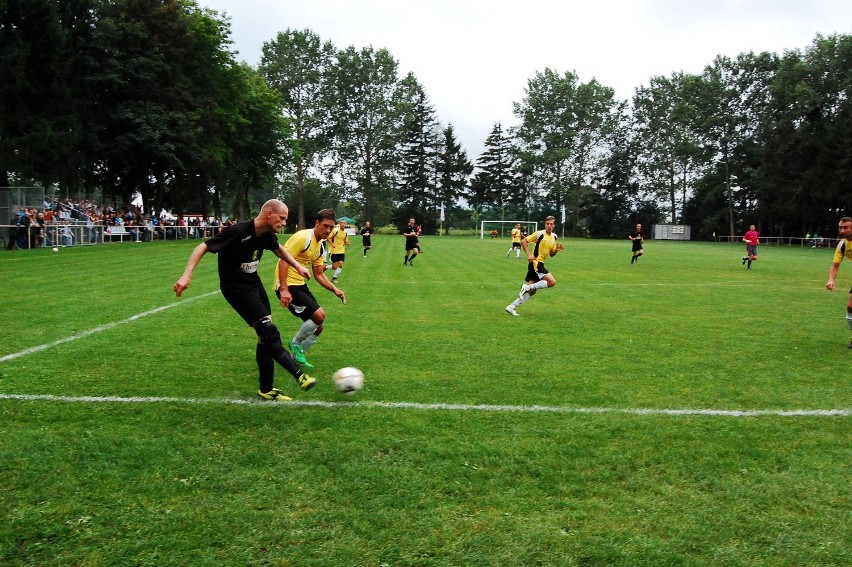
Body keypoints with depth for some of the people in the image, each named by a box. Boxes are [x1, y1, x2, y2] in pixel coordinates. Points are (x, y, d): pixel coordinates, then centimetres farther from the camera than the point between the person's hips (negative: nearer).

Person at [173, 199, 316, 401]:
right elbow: (202, 247, -23)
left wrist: (297, 266, 13)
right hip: (236, 288, -8)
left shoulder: (267, 235, -3)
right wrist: (187, 275, -32)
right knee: (269, 332, -16)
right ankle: (298, 374, -9)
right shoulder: (238, 231, -26)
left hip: (254, 284, 8)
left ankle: (266, 389, 15)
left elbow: (278, 248, 22)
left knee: (265, 336, 6)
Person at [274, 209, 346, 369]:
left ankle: (297, 356, 27)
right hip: (287, 285, -9)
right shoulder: (302, 237, -16)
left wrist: (335, 290, 3)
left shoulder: (321, 246, 12)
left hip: (301, 284, 9)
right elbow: (283, 261, -22)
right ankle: (296, 343, 4)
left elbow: (319, 274, 17)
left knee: (317, 327, 9)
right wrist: (284, 290, -29)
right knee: (319, 315, -20)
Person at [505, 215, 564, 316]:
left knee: (532, 290, 6)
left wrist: (557, 250, -2)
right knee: (552, 282, -20)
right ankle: (527, 287, -11)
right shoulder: (539, 234, -11)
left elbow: (551, 254, 19)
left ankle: (511, 307, 10)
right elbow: (523, 241, -10)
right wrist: (529, 254, -19)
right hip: (535, 263, -8)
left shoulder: (554, 237, 12)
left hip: (540, 264, 8)